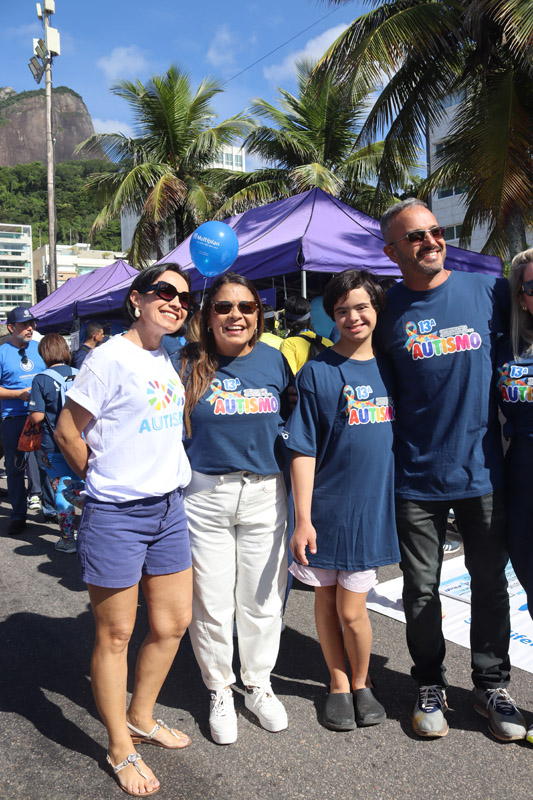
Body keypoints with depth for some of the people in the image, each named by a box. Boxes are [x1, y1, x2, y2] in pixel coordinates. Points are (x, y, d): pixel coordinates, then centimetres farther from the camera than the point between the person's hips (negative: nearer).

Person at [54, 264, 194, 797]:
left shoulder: (170, 362, 10)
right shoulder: (111, 358, -13)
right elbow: (67, 433, -10)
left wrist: (163, 481, 13)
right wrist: (106, 482, 1)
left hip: (168, 509, 8)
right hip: (116, 515, -7)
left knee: (173, 622, 16)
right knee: (115, 636, 9)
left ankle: (141, 718, 40)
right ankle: (121, 750, 29)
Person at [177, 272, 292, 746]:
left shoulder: (275, 360, 2)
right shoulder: (192, 365, -3)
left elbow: (292, 419, 11)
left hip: (265, 495, 2)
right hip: (205, 497, -1)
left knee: (263, 601, 13)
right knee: (211, 605, 9)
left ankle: (259, 685, 37)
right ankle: (219, 692, 33)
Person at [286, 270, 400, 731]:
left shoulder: (389, 368, 5)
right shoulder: (317, 372, -6)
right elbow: (303, 451, -8)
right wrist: (303, 518, -12)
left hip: (373, 504, 2)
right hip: (327, 506, -1)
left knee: (351, 610, 5)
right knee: (326, 600, 13)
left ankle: (362, 683, 32)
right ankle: (339, 685, 35)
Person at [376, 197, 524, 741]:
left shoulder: (488, 289, 0)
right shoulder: (387, 309, -1)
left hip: (482, 470, 1)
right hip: (417, 475, -1)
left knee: (490, 584, 14)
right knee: (421, 589, 11)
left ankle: (492, 685, 35)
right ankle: (430, 686, 33)